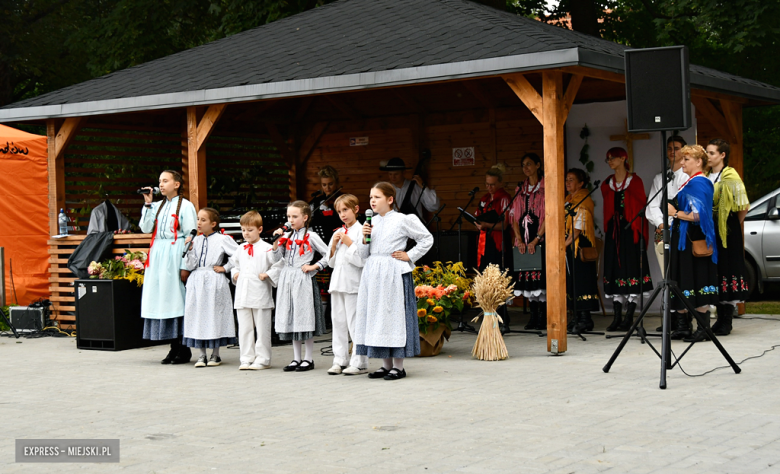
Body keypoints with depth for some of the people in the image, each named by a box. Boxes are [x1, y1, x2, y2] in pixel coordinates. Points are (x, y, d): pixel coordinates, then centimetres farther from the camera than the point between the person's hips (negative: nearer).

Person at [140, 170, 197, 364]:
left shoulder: (185, 206, -3)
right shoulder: (158, 206, 16)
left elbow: (190, 236, -7)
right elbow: (146, 228, 7)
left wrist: (185, 265, -13)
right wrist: (147, 204, 2)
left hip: (175, 255, -7)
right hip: (158, 254, 7)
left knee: (177, 300, -6)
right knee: (162, 299, 5)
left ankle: (184, 350, 0)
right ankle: (174, 348, 11)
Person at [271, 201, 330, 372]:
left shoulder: (311, 236, -3)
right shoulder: (287, 237, 12)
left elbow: (328, 254, -5)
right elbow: (275, 259, 9)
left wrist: (314, 267, -10)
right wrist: (276, 241, -2)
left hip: (303, 280, -6)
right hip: (287, 280, 6)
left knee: (305, 318, -2)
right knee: (291, 319, 8)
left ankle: (309, 359, 6)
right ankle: (296, 358, 16)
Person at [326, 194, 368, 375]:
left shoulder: (360, 231, -5)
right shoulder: (338, 233, 16)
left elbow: (362, 259, -14)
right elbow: (331, 262, 17)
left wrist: (349, 243, -13)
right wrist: (333, 245, 2)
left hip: (353, 283, -7)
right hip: (337, 282, 7)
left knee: (355, 323, -6)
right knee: (338, 322, 9)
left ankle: (359, 363, -1)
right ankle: (340, 361, 15)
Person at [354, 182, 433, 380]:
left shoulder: (402, 220, -4)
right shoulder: (372, 222, 12)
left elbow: (427, 239, 1)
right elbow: (363, 253, 13)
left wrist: (409, 255, -4)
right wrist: (364, 238, -5)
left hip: (394, 274, -6)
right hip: (373, 274, 6)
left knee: (394, 315, -4)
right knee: (376, 317, 7)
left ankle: (399, 366, 3)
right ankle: (386, 364, 17)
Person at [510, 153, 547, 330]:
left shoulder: (545, 187, -1)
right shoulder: (520, 189, 15)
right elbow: (515, 216, 10)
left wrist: (536, 240, -15)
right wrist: (519, 240, -3)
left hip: (540, 238, -5)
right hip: (524, 240, 5)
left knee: (540, 274, -10)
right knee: (527, 275, 2)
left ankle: (543, 317, -7)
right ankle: (534, 316, 7)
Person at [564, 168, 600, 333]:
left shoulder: (583, 201, -10)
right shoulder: (568, 200, 17)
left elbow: (578, 227, -16)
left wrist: (565, 244, -16)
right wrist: (563, 244, 11)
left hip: (580, 245, -9)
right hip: (568, 247, 9)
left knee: (581, 280, -9)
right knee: (571, 282, 8)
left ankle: (585, 319, -8)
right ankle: (576, 318, 11)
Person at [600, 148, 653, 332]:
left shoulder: (635, 181, -2)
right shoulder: (607, 184, 12)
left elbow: (641, 207, -4)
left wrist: (639, 233, -10)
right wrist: (607, 230, 10)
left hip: (630, 229, -5)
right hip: (614, 231, 5)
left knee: (631, 268, -4)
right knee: (614, 268, 3)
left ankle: (629, 318, 0)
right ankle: (617, 317, 6)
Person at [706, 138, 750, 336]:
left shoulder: (730, 177, -8)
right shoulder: (706, 177, 12)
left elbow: (743, 207, -10)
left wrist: (735, 225, 1)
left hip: (727, 231, -6)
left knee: (727, 270, -3)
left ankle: (727, 321, 1)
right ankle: (720, 318, 16)